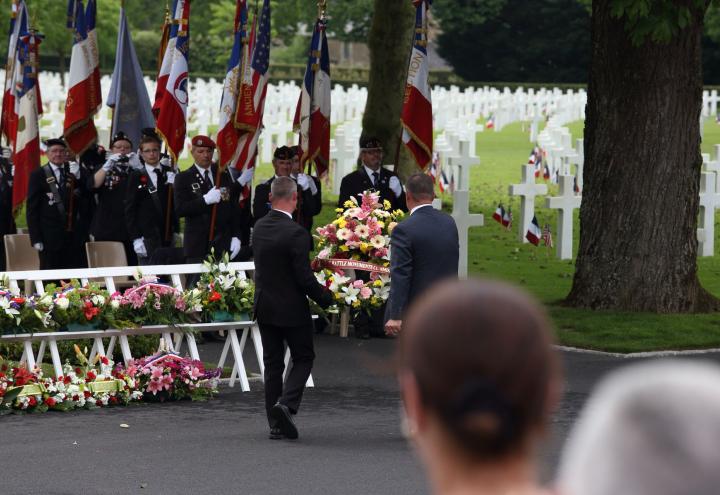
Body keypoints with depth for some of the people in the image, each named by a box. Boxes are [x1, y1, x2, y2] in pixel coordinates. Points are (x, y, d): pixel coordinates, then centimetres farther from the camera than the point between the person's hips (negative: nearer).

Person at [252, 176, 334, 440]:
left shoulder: (259, 228, 1)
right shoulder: (296, 233, -20)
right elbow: (304, 277, -20)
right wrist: (326, 298, -4)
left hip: (264, 307, 6)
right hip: (292, 309, -6)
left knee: (272, 363, 12)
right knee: (303, 358, 10)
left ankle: (276, 423, 13)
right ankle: (286, 404, -12)